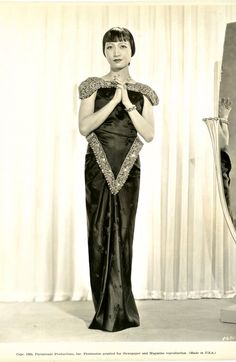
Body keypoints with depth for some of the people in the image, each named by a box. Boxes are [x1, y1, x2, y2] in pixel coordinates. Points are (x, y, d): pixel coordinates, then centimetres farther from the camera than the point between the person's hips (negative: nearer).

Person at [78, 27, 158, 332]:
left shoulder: (142, 92, 9)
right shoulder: (94, 86, 6)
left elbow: (149, 134, -1)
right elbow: (84, 127, -7)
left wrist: (128, 103, -9)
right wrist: (114, 100, -11)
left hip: (128, 169, 1)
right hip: (98, 167, -1)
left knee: (123, 233, 1)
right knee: (100, 232, 0)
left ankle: (116, 310, 12)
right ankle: (111, 310, 12)